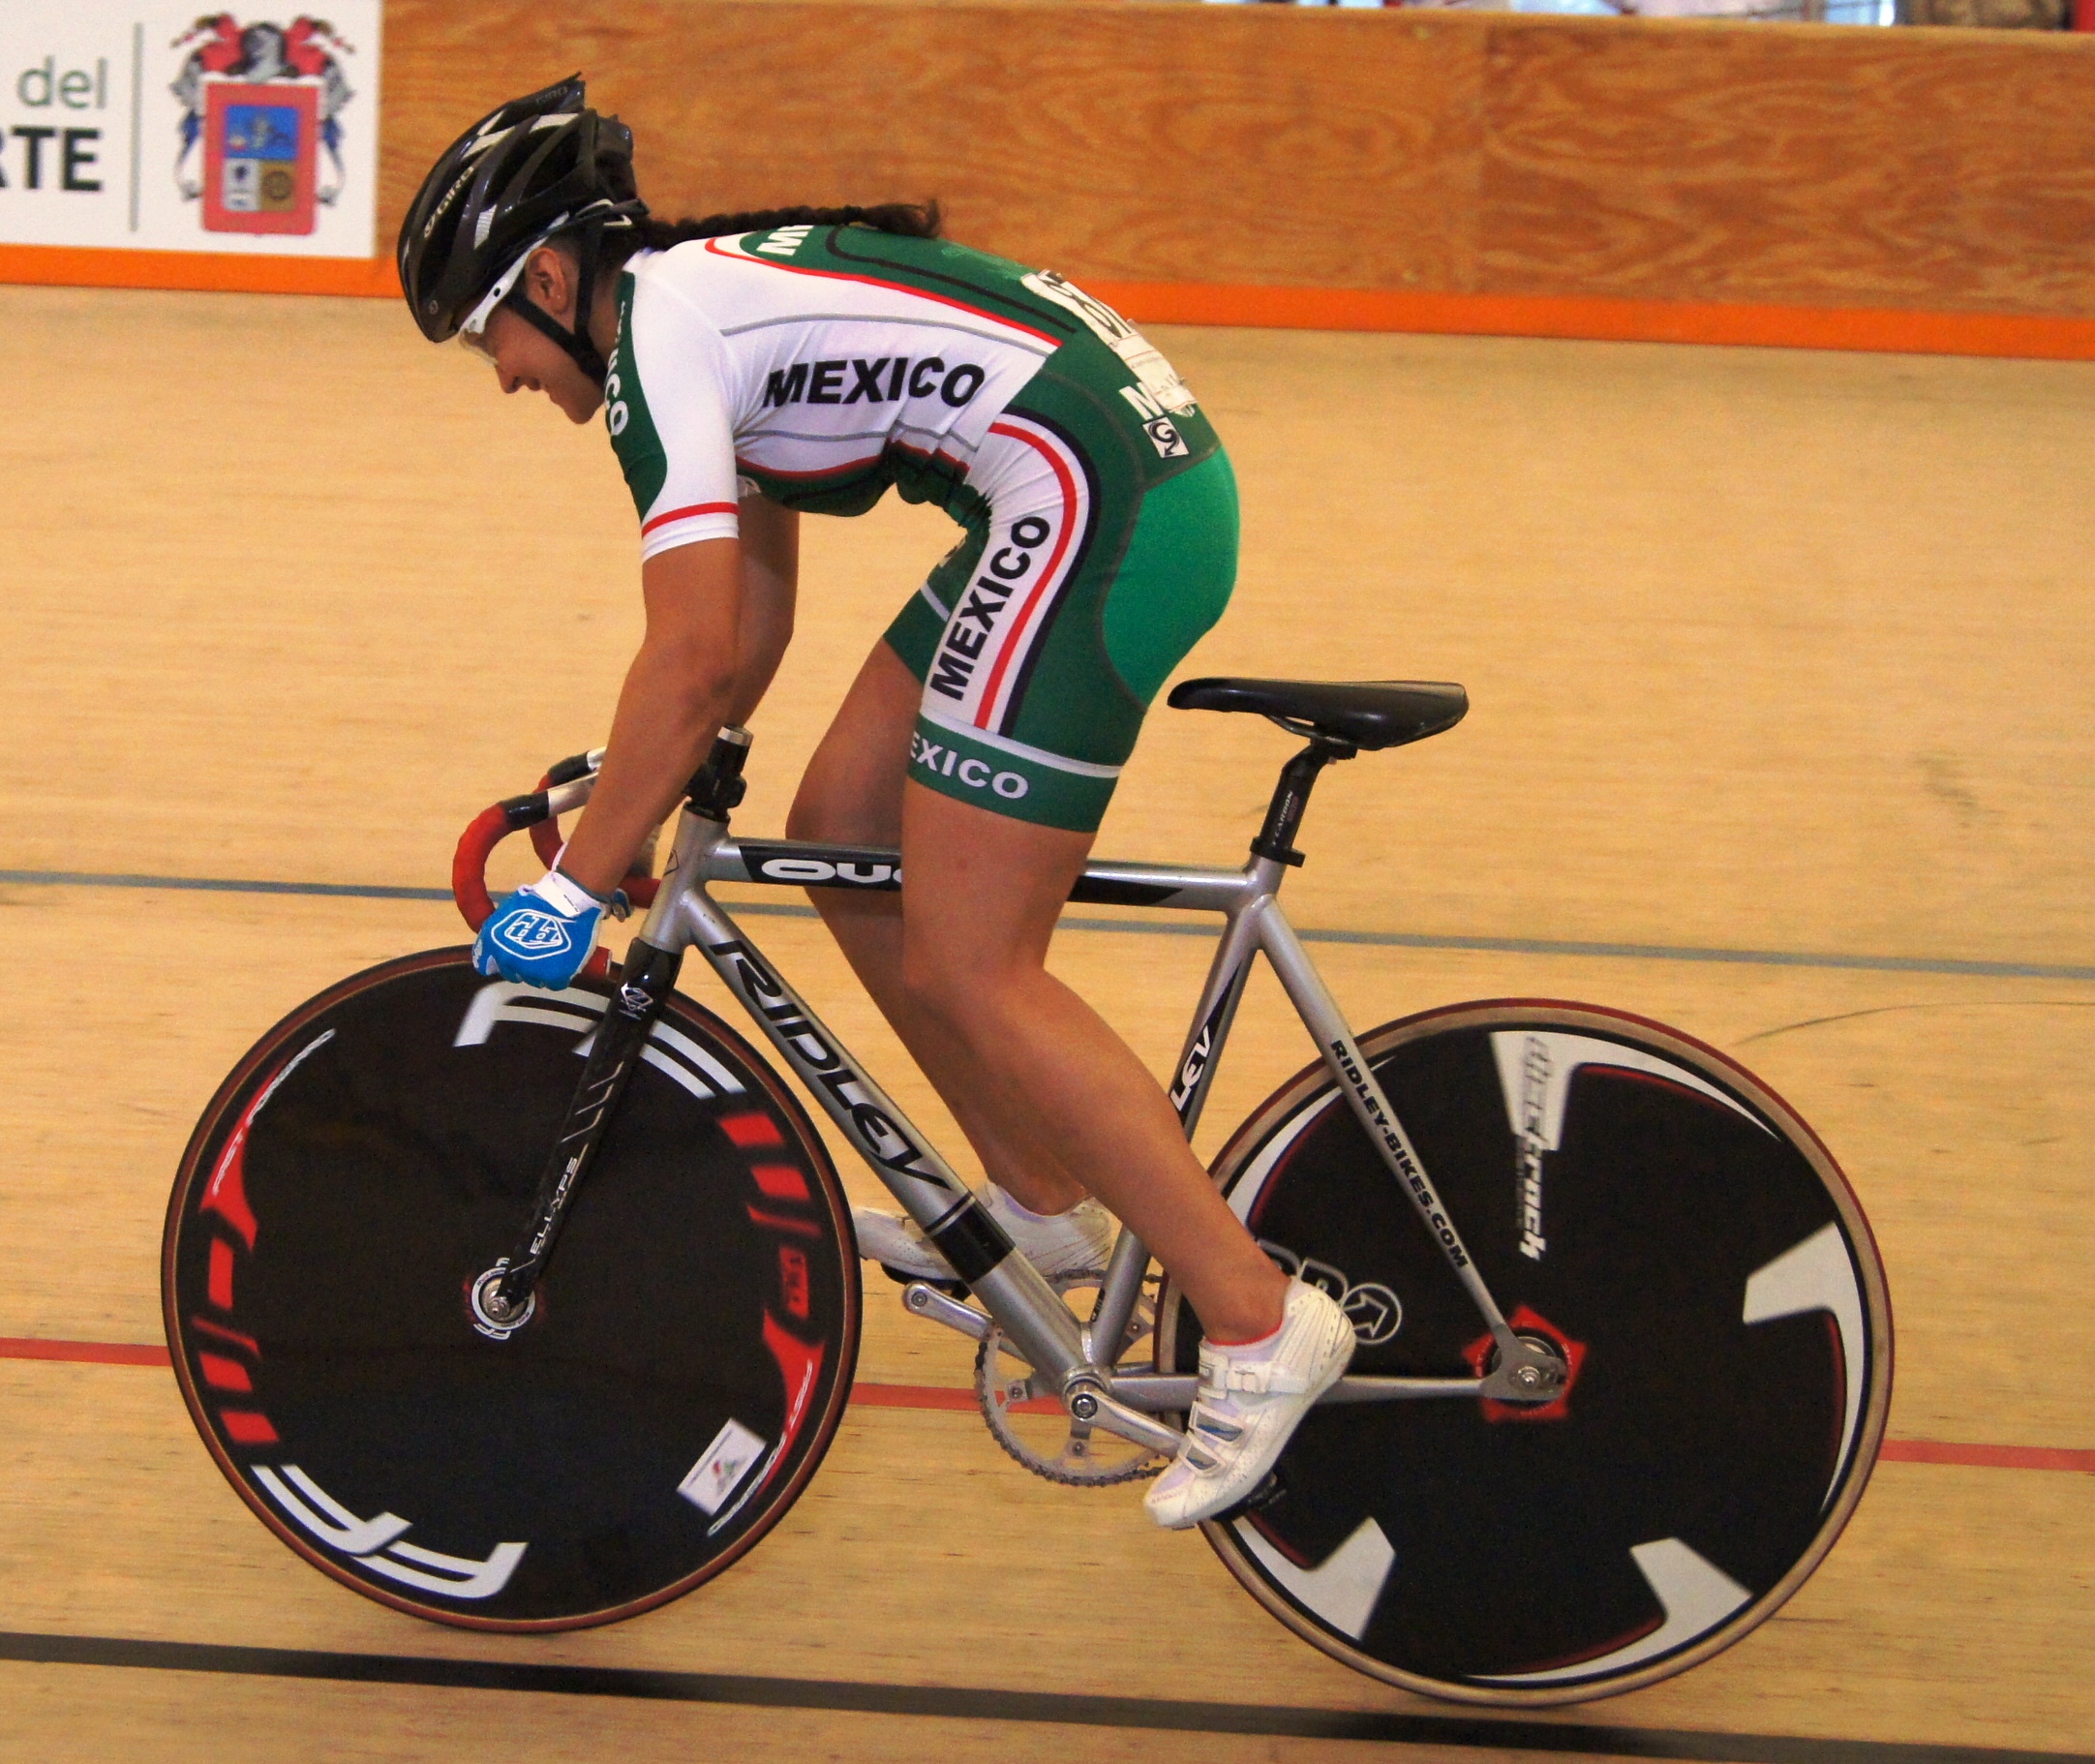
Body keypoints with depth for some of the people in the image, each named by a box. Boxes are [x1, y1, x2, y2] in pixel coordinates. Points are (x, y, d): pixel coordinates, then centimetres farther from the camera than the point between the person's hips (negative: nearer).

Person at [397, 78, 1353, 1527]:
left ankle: (1261, 1325, -5)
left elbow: (697, 660, -16)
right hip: (1147, 468, 10)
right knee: (842, 836, 16)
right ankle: (1042, 1205, 27)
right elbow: (752, 621, 26)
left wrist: (571, 887, -9)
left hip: (1095, 511, -10)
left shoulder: (655, 331, -8)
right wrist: (634, 794, 26)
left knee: (965, 973, -6)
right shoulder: (715, 288, 21)